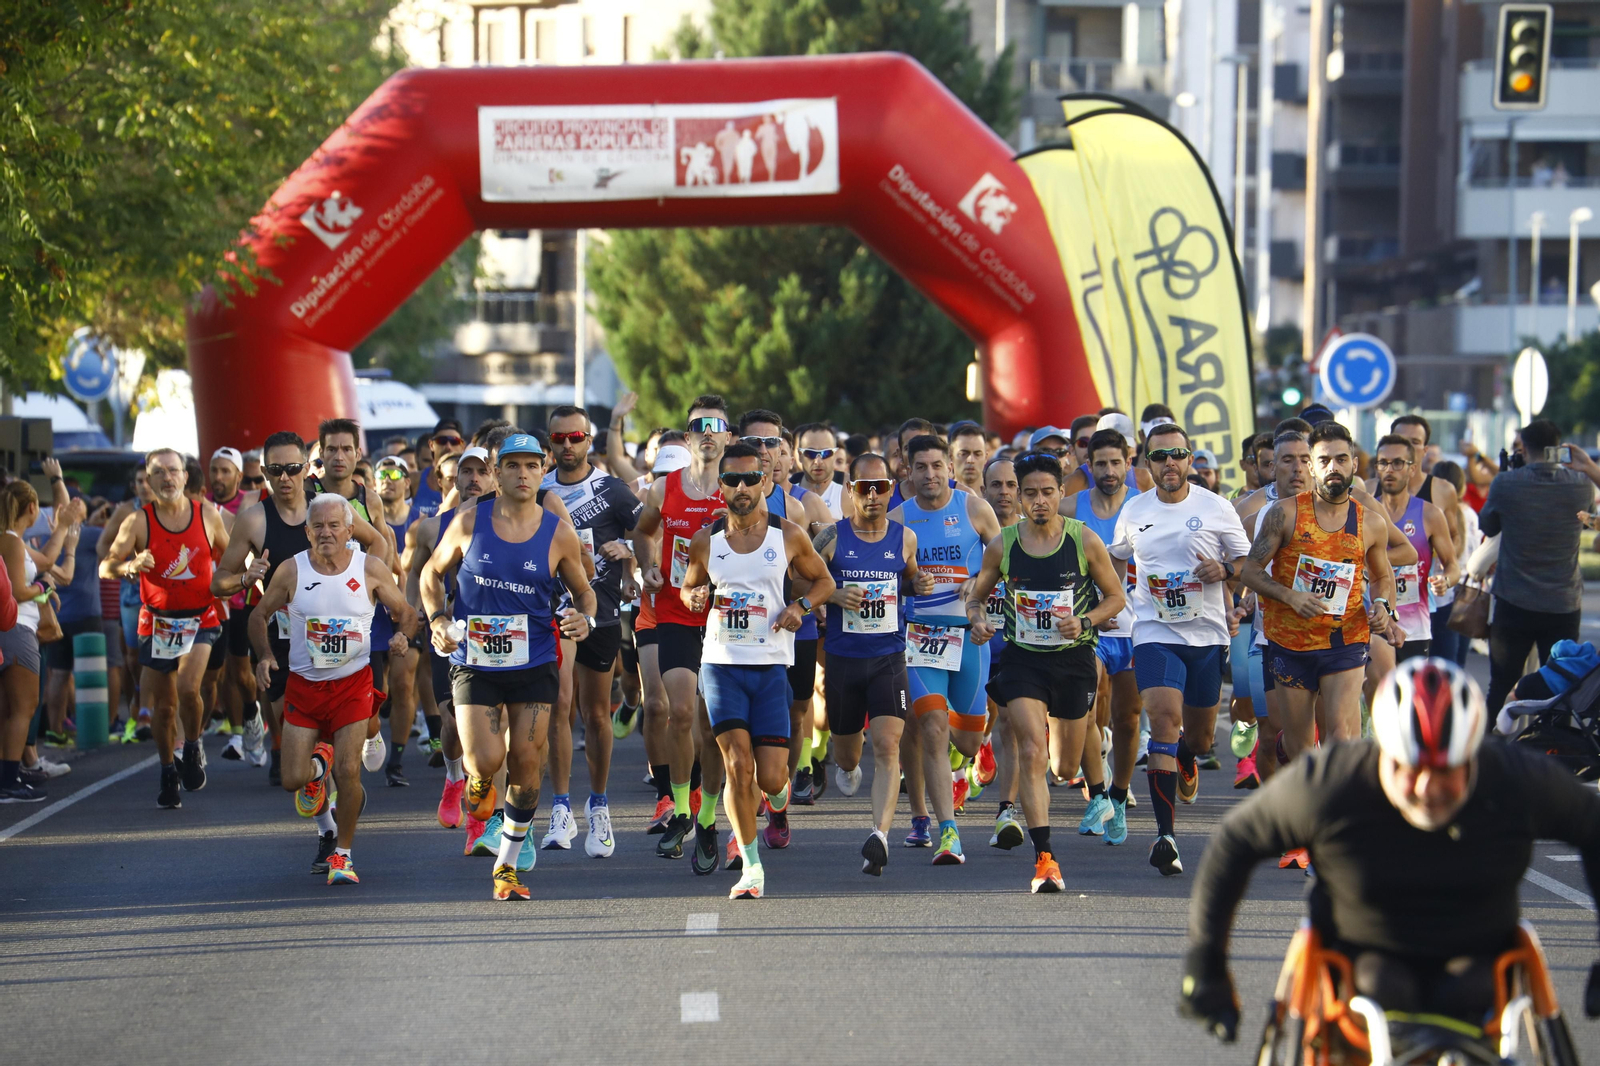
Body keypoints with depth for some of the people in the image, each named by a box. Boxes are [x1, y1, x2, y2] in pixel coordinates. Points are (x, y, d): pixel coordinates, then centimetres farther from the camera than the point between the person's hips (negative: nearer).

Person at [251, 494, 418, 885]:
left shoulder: (371, 570, -6)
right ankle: (318, 766, 36)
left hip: (353, 684, -1)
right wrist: (264, 656, -10)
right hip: (303, 684, 1)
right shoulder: (291, 571, -5)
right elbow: (260, 615, 7)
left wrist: (401, 636, -16)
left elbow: (405, 612, 6)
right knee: (293, 780, -3)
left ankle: (341, 853, 6)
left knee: (348, 773, -15)